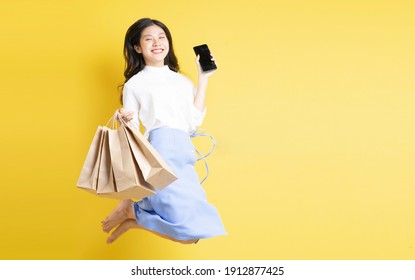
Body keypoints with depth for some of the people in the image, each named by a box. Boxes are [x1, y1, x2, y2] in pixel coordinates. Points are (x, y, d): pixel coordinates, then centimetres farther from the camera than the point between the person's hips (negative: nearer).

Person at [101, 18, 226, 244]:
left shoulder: (183, 81, 23)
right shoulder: (134, 84, 11)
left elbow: (195, 121, 9)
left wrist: (203, 80, 11)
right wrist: (126, 122, -14)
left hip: (184, 156, 5)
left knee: (194, 231, -2)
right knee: (190, 229, -20)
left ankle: (132, 218, 13)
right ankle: (129, 209, 3)